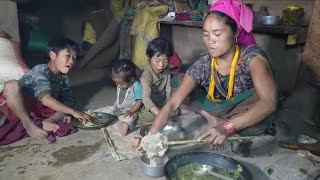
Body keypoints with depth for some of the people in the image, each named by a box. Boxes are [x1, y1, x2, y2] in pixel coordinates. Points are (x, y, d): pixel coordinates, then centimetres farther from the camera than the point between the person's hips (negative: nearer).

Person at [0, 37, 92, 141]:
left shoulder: (64, 78, 1)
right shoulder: (40, 70, -22)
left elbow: (68, 99, 0)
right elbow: (46, 99, -36)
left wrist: (67, 112, -23)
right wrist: (73, 111, -40)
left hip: (37, 108, 7)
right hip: (16, 107, -6)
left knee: (70, 104, -2)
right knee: (12, 85, -35)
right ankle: (29, 124, -23)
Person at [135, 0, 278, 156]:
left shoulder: (252, 57, -24)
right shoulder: (203, 66, -17)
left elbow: (269, 101, -38)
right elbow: (172, 104, -21)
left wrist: (227, 127, -50)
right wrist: (151, 135, -34)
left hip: (251, 124, -4)